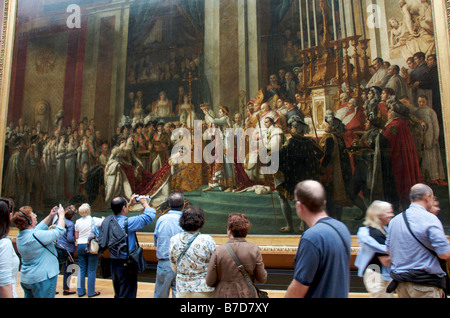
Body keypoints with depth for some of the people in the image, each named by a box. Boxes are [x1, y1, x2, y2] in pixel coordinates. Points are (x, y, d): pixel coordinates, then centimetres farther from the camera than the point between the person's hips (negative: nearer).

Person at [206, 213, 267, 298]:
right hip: (247, 295, 1)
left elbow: (209, 282, -8)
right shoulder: (254, 250, -12)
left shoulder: (219, 251, -15)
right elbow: (262, 279, -3)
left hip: (224, 295, -1)